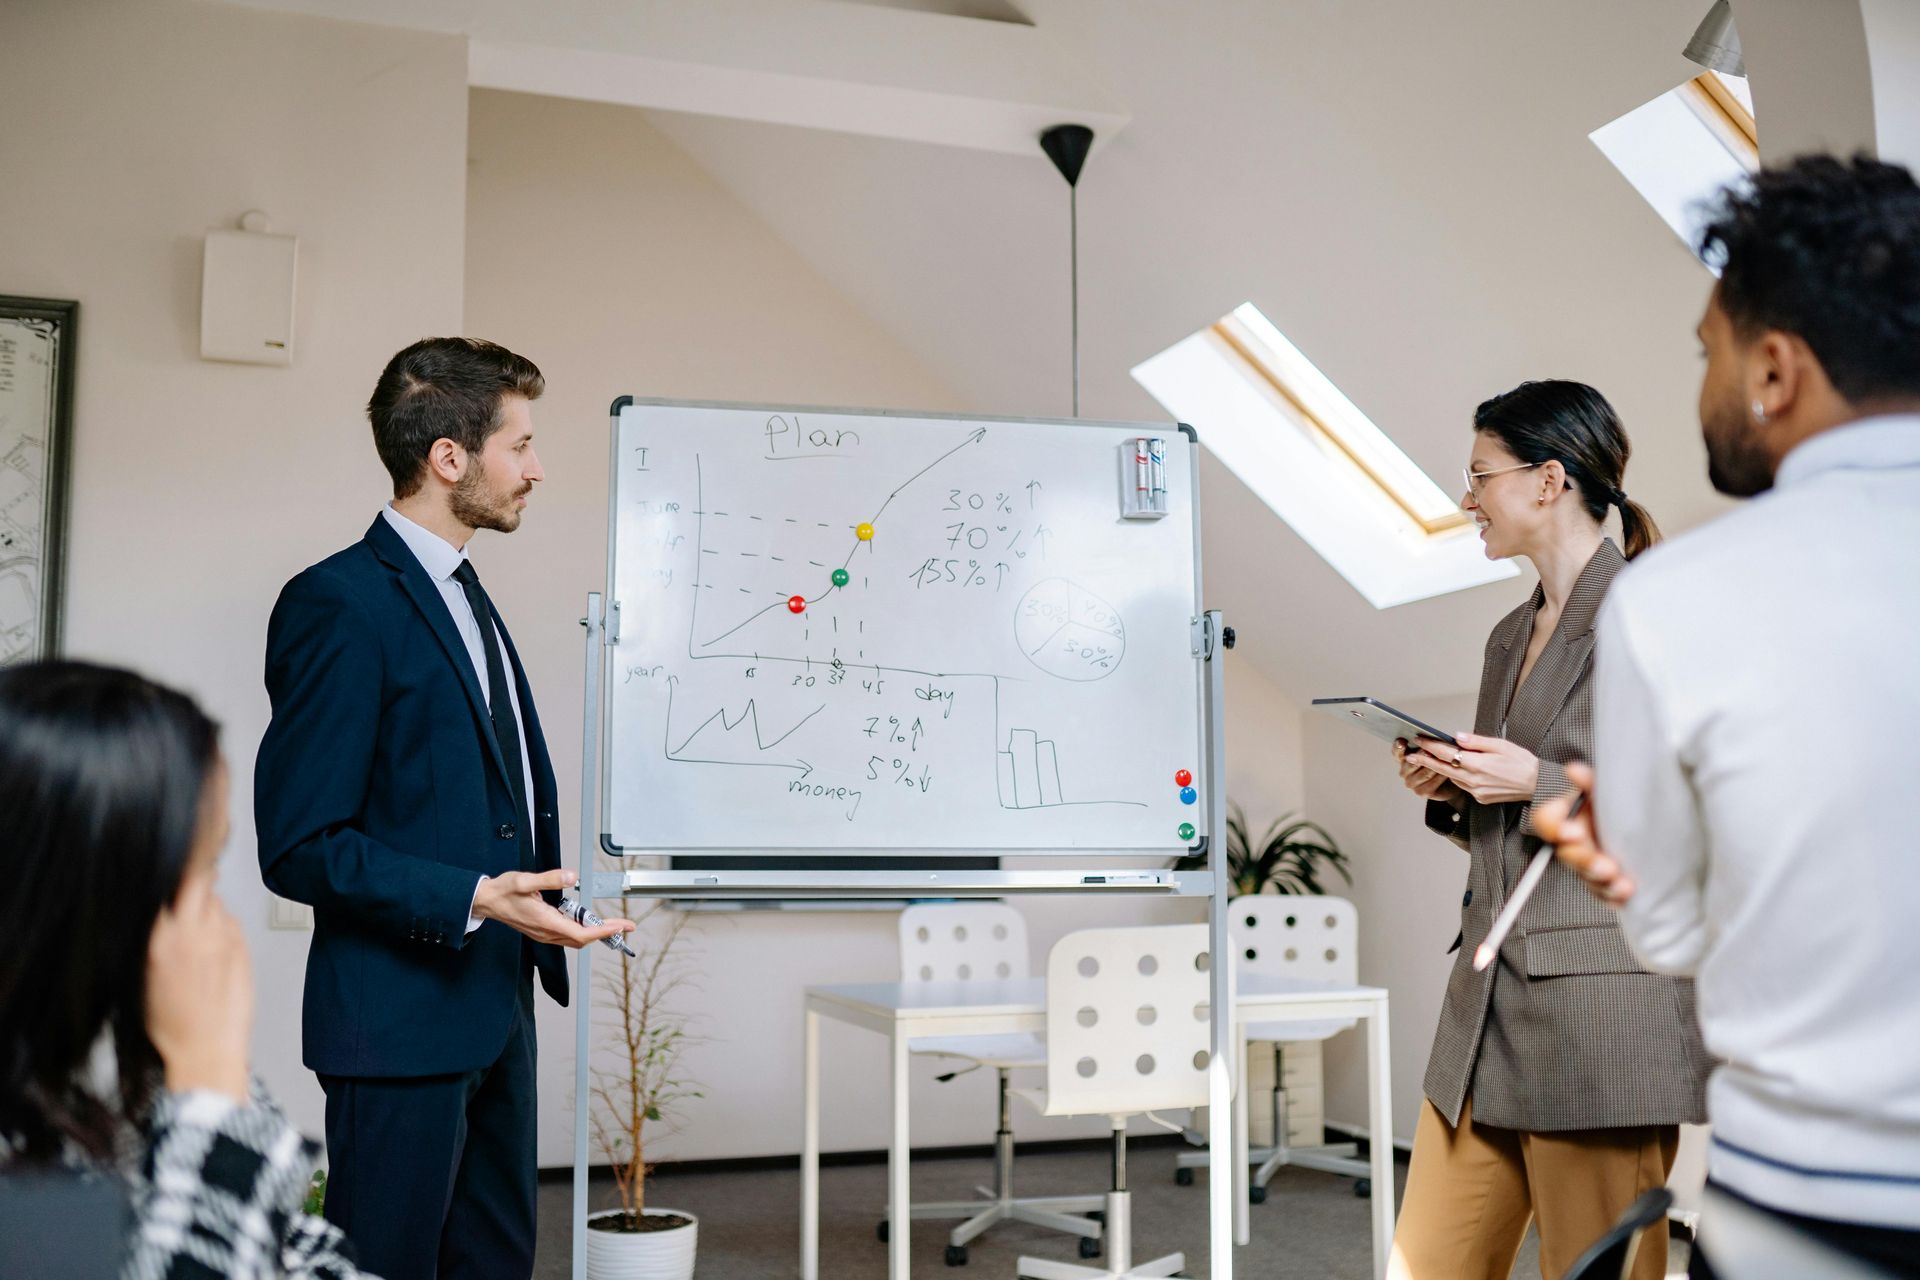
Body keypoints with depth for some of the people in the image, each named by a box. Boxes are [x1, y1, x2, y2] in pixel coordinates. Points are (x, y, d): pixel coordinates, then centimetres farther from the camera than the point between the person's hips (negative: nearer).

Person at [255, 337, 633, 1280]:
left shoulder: (462, 593, 15)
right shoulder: (338, 602, -15)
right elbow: (299, 847, -19)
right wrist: (469, 899, -26)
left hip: (494, 1005, 9)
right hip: (401, 1016, -9)